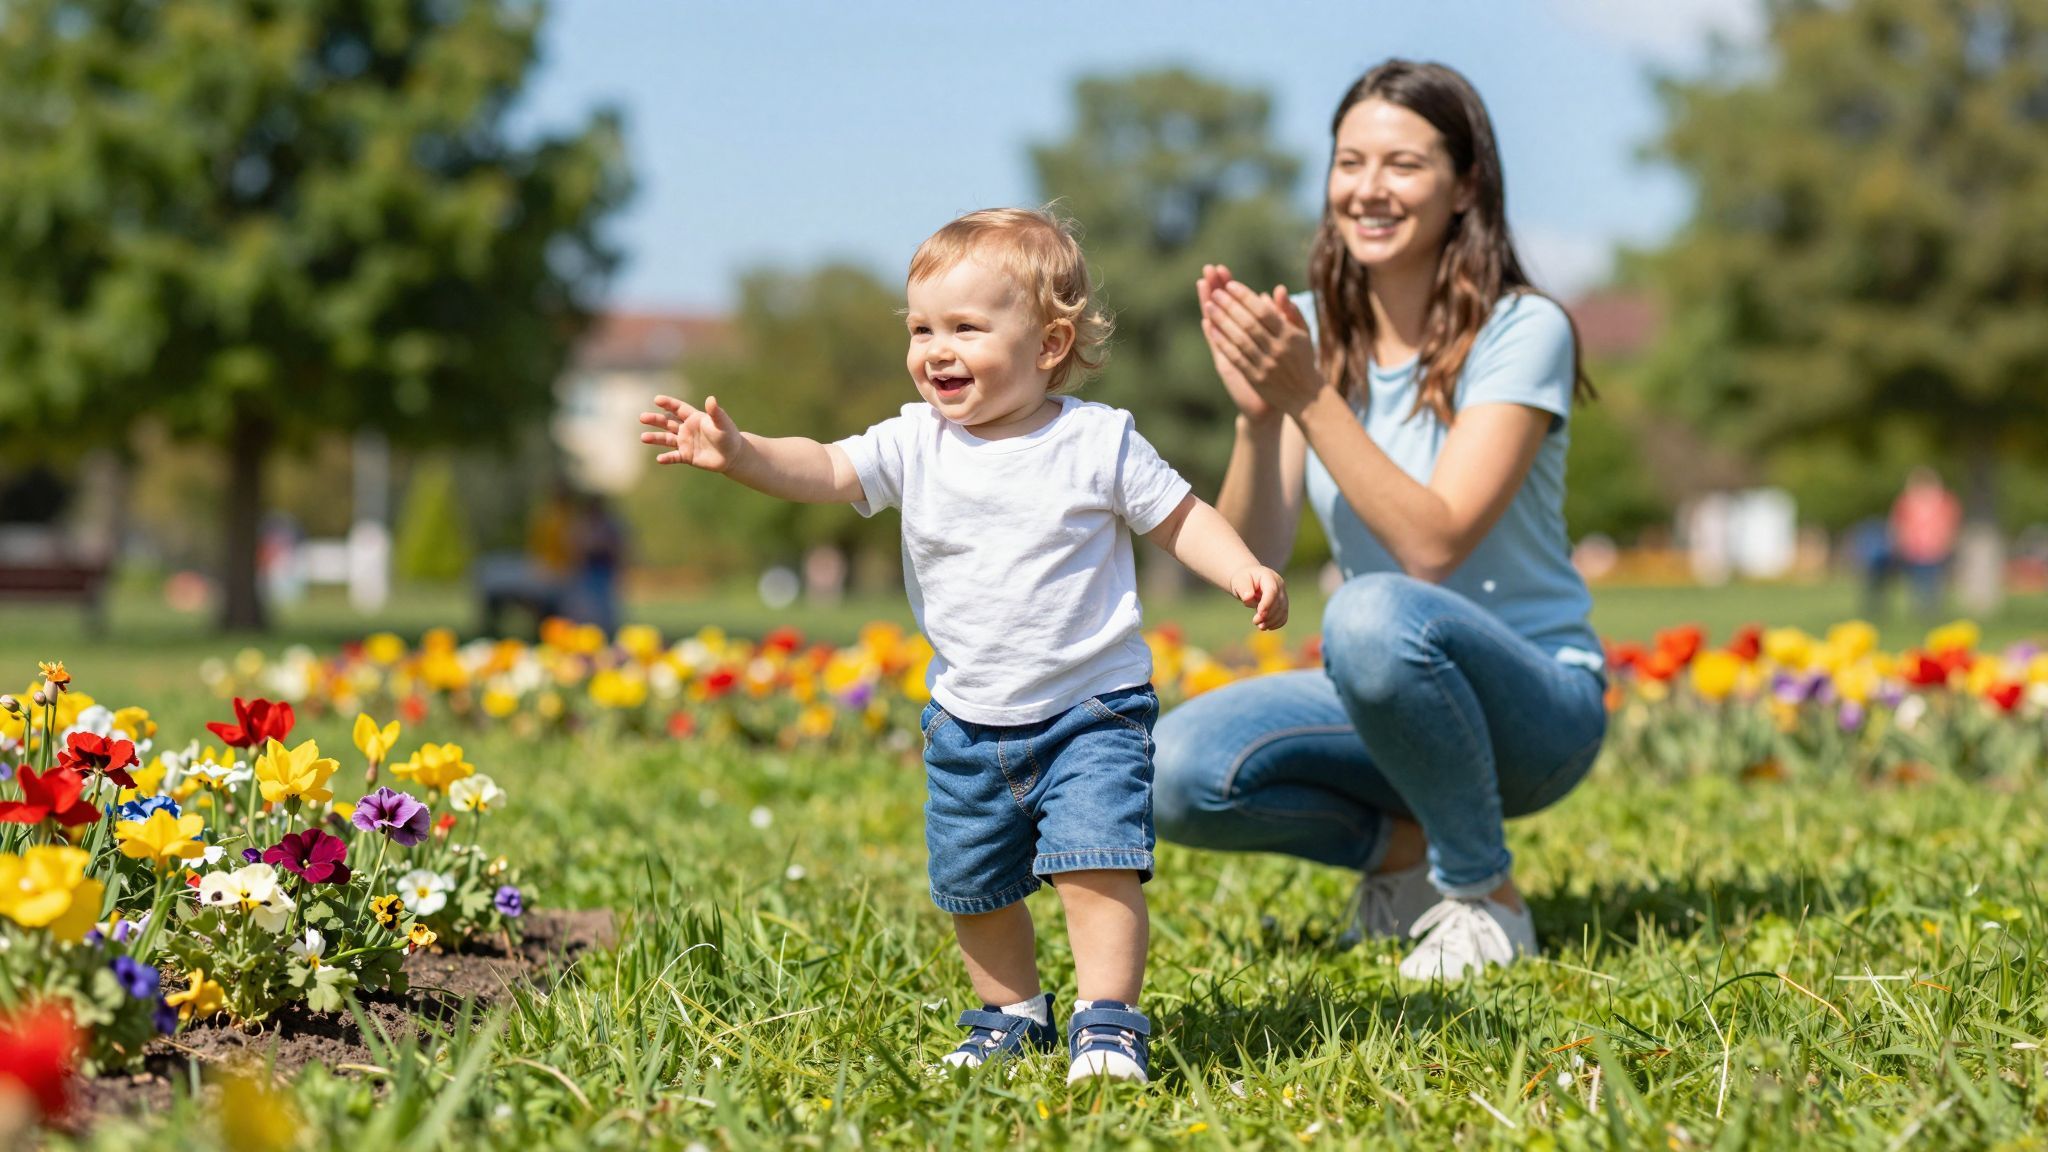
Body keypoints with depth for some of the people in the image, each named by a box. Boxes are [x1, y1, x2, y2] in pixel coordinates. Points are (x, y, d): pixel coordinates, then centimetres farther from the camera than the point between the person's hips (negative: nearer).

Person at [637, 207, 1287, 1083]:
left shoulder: (1099, 441, -8)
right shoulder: (916, 445, -2)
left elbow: (1180, 519, -1)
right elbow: (823, 470, -12)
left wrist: (1244, 571, -18)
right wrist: (737, 452, -30)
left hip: (1090, 710, -4)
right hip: (968, 721, 4)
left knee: (1094, 865, -18)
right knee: (973, 884, 13)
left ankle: (1108, 1022, -10)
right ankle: (1010, 1013, 32)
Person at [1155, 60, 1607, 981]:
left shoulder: (1521, 332, -13)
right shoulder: (1311, 334, 2)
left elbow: (1432, 546, -24)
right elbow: (1249, 557, -7)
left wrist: (1312, 398, -30)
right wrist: (1256, 415, -24)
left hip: (1533, 699, -5)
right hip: (1384, 699, 5)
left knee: (1373, 615, -37)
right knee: (1179, 773, -23)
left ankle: (1486, 891, -14)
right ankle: (1406, 845, 5)